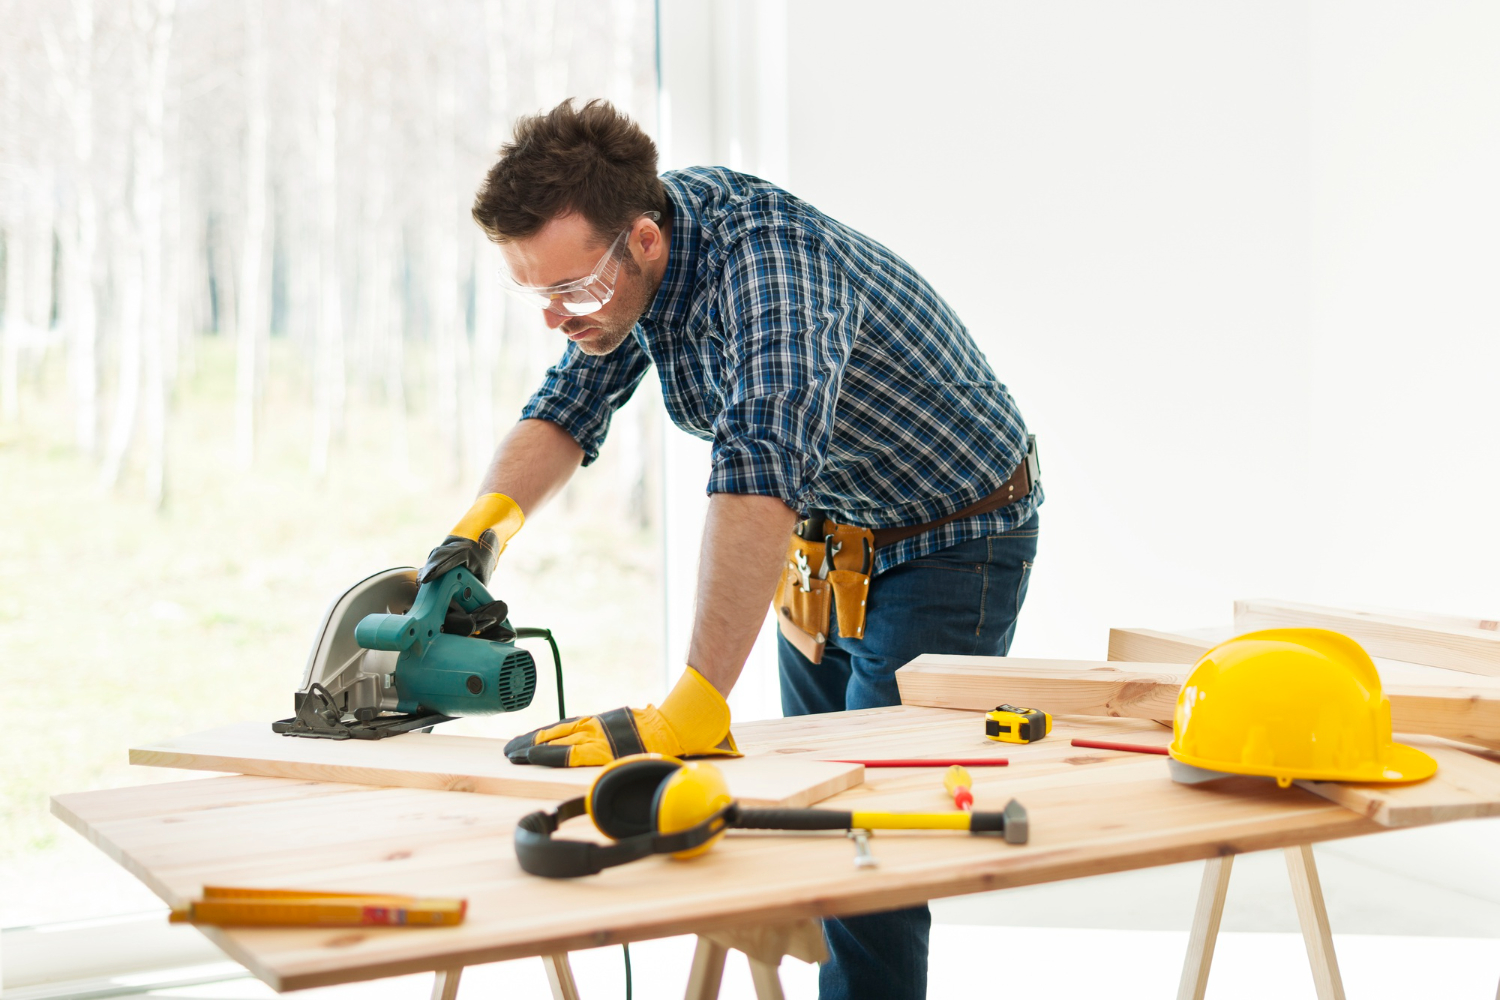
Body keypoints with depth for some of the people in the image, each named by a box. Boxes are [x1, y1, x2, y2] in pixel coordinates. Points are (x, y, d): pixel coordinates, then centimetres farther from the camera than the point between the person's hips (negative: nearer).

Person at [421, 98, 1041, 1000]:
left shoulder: (768, 257, -36)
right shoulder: (621, 254, -10)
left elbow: (762, 469, -50)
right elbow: (572, 405, 2)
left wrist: (693, 711, -57)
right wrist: (484, 523, -18)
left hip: (951, 544, -8)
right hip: (821, 544, 8)